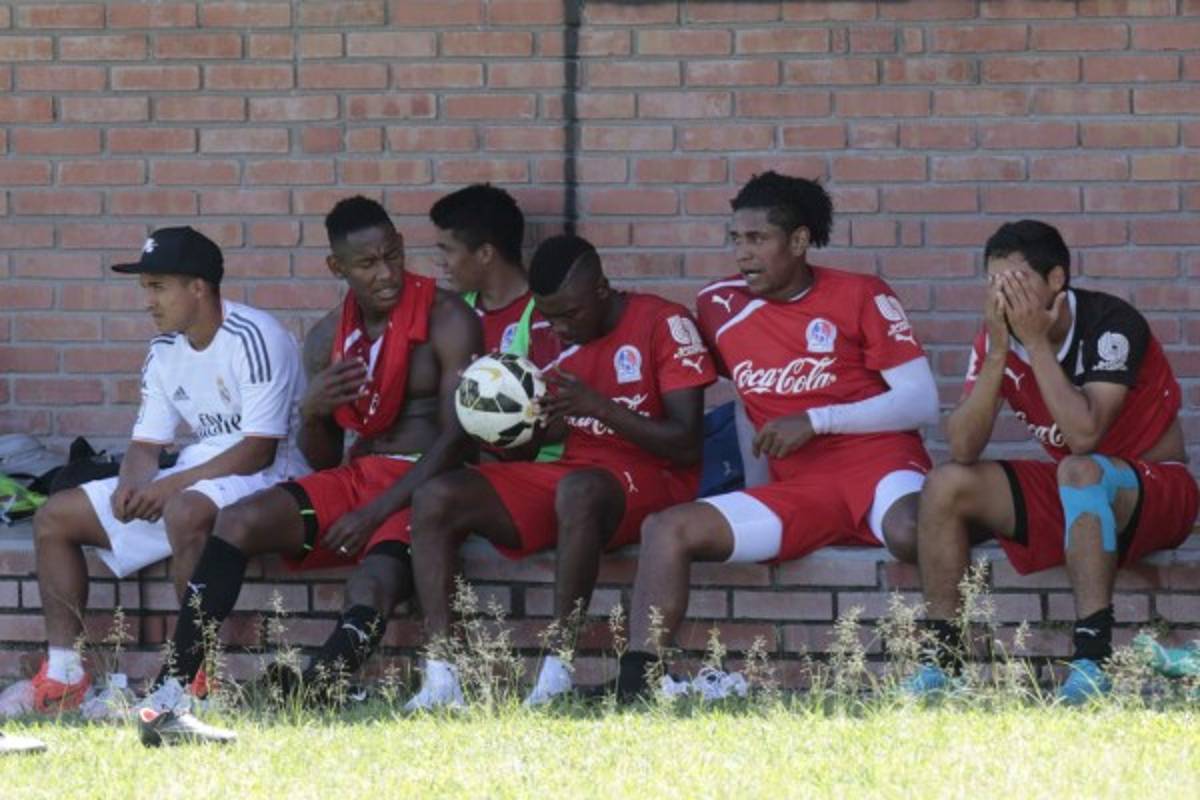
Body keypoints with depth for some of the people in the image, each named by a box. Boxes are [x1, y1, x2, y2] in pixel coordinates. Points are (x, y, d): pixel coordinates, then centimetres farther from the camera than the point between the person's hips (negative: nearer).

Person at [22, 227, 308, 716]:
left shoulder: (254, 339, -16)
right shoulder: (166, 351, 10)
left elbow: (259, 450, -21)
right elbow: (147, 444, 12)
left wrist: (171, 485, -22)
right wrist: (131, 486, -13)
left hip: (266, 478, -9)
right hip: (188, 482, 9)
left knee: (186, 511, -41)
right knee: (56, 518, 1)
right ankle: (64, 672, -5)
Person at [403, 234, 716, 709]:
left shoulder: (662, 325, -6)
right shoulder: (552, 338, 13)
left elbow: (686, 446, -12)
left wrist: (599, 406, -21)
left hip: (649, 481, -6)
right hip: (567, 471, 7)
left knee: (578, 491, -42)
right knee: (436, 499, -14)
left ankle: (558, 671, -38)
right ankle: (440, 675, -26)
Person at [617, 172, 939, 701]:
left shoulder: (859, 296, 2)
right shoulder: (719, 307, 13)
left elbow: (922, 402, -3)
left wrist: (815, 421, -11)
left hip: (879, 463, -4)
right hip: (797, 493, 4)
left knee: (912, 531, -40)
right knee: (667, 530, -16)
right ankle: (634, 688, -23)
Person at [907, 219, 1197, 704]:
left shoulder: (1109, 324, -21)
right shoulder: (996, 338, -5)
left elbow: (1084, 435, -34)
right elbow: (963, 450, -13)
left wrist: (1036, 343, -29)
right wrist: (998, 351, -22)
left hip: (1156, 487, -6)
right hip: (1071, 498, 6)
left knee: (1080, 472, -38)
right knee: (947, 486, -10)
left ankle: (1092, 661, -42)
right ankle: (940, 659, -10)